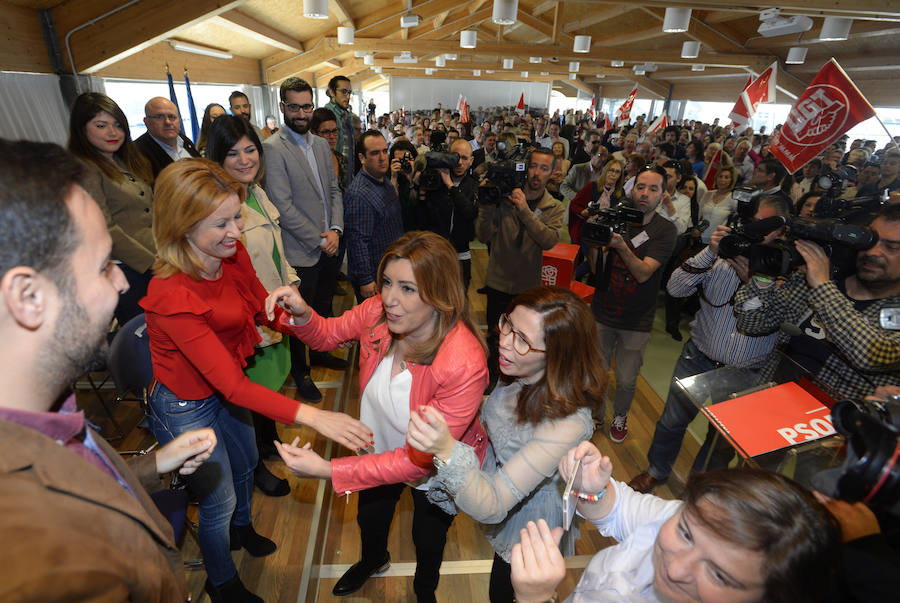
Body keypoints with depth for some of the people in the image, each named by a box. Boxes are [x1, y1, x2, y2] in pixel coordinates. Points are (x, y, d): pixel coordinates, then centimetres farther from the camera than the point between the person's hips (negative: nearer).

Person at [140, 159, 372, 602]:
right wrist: (312, 416, -46)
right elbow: (231, 384, -39)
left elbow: (264, 308, 0)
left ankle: (242, 528, 64)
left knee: (245, 463, 30)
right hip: (186, 410, -6)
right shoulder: (171, 296, -37)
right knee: (220, 501, 15)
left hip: (227, 388, 7)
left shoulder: (234, 255, -16)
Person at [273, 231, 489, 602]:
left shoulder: (464, 366, -42)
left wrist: (327, 470, -39)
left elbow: (421, 459, -36)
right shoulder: (378, 311, -28)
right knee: (369, 519, 34)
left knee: (427, 539, 29)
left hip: (435, 473, -4)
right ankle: (373, 560, 74)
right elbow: (328, 334, -6)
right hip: (381, 451, 4)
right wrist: (302, 314, -29)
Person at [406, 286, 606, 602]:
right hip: (499, 476, 6)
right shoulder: (517, 375, -20)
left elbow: (492, 506, -40)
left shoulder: (566, 425, -41)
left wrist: (448, 450, -55)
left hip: (529, 524, -5)